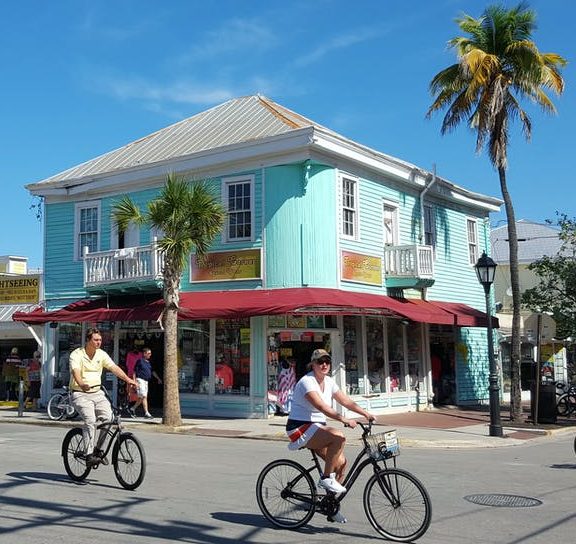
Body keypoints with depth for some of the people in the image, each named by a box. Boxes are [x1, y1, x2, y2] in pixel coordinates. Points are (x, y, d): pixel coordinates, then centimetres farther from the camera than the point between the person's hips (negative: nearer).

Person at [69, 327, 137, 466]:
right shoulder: (76, 354, -8)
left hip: (97, 393, 5)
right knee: (90, 420, -25)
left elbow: (114, 368, -3)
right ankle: (89, 455, -18)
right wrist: (82, 384, -46)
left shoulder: (101, 354, 7)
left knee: (108, 417, -16)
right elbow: (75, 371, -26)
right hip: (80, 394, -5)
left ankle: (98, 448, 3)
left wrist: (127, 379, -19)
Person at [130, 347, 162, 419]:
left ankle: (133, 409, 26)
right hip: (140, 380, -8)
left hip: (146, 381, 8)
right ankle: (146, 413, -12)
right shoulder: (140, 361, -7)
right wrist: (134, 381, -14)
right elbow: (135, 372, -8)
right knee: (144, 397, -11)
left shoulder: (149, 362, 16)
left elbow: (153, 371, 23)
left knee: (141, 398, 11)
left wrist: (158, 378, 17)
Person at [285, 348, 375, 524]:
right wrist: (344, 419, -40)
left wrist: (366, 414, -8)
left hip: (317, 428, 8)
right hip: (300, 428, -8)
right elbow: (321, 406, -31)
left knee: (341, 462, -4)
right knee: (338, 436, -30)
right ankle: (326, 478, -15)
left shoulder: (329, 382, 9)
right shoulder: (307, 382, -18)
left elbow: (346, 401, 5)